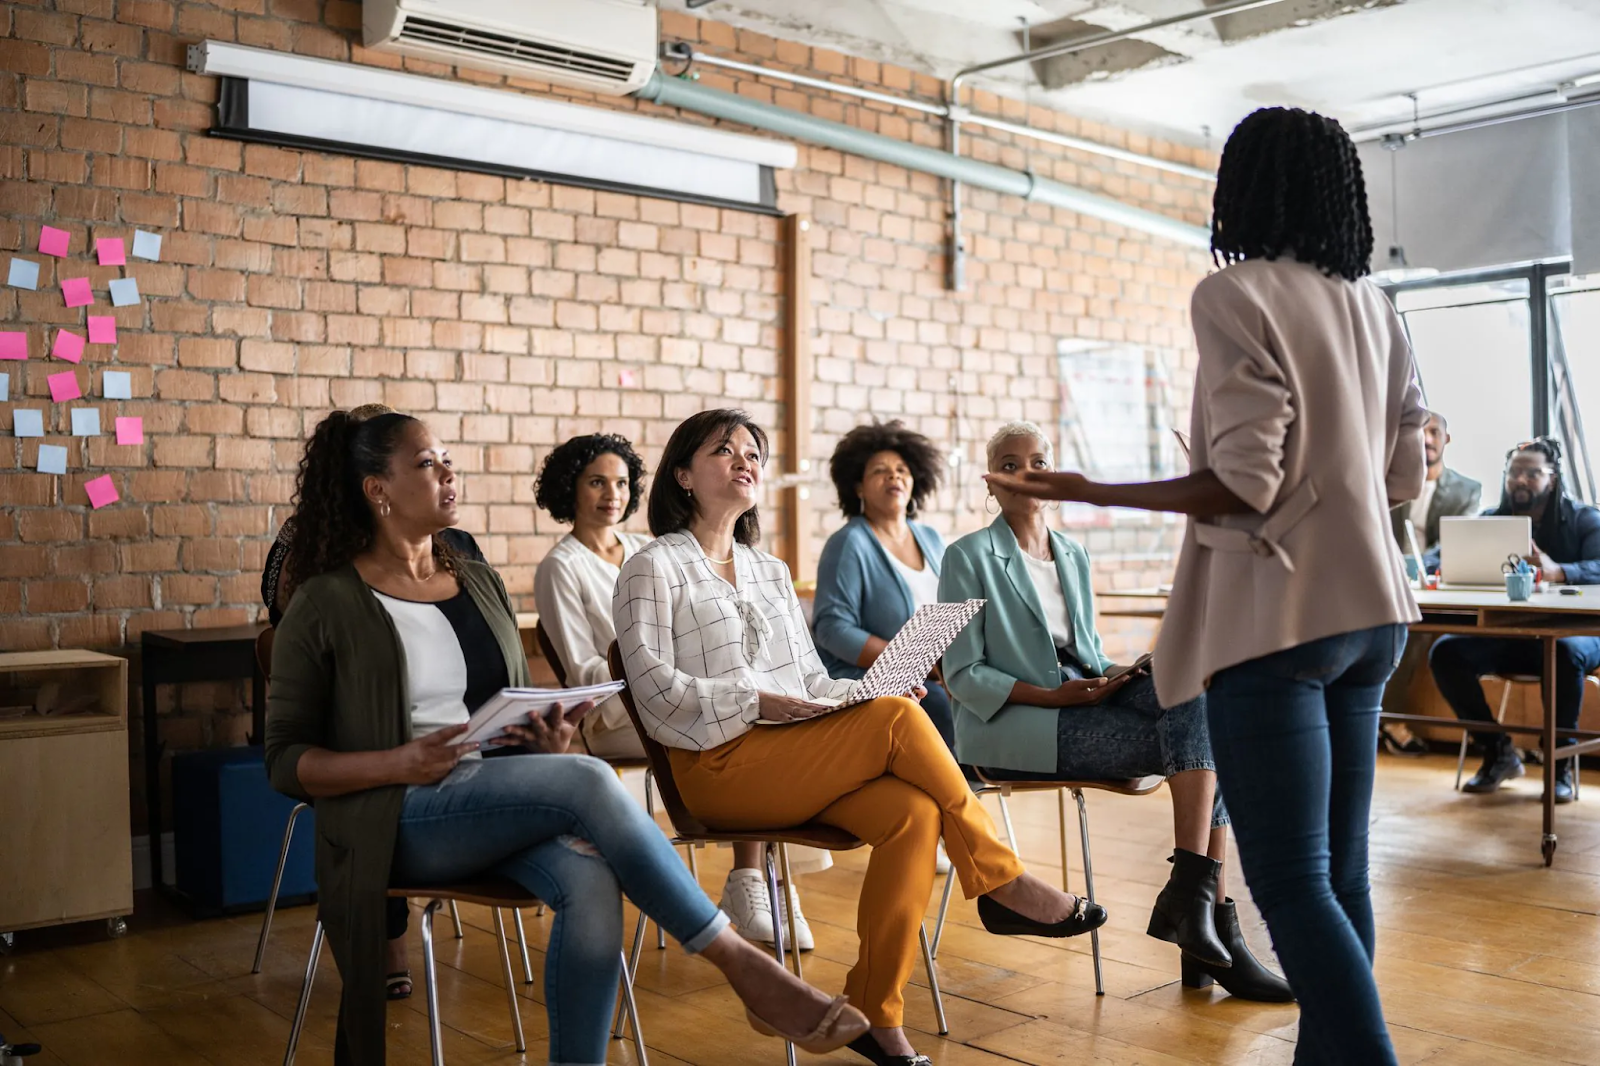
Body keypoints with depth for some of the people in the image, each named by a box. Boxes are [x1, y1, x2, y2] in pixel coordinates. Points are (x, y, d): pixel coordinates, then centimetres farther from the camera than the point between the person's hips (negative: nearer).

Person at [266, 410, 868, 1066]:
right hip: (403, 819, -5)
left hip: (506, 803, 5)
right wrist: (400, 763, -19)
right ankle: (744, 968, -22)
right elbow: (286, 760, -1)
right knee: (588, 782, -31)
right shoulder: (325, 605, 0)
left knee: (592, 884, -31)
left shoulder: (480, 585, 18)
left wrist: (550, 739, -2)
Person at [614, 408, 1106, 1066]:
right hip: (721, 765, -6)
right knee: (897, 721, -25)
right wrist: (756, 701, -19)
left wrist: (865, 693, 0)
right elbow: (657, 690, -8)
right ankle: (1000, 885, -11)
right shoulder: (654, 570, 4)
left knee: (914, 812, -25)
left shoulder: (771, 572, 25)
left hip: (796, 758, 6)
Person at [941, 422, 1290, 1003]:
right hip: (1008, 725, -6)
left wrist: (1113, 674, -1)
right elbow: (963, 674, -6)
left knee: (1196, 698, -22)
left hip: (1084, 699, 6)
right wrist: (1053, 696, -18)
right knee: (1199, 733, -22)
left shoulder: (1073, 555, 18)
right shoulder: (969, 557, -1)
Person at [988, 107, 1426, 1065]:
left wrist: (1093, 494, -10)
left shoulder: (1237, 295, -11)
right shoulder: (1377, 308, 10)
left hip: (1277, 617, -8)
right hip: (1369, 610, 8)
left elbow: (1245, 486, -17)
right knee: (1341, 870, 12)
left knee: (1291, 882, -5)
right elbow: (1405, 476, 14)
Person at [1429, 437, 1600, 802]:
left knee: (1564, 652, -38)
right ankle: (1498, 751, -6)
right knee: (1445, 651, -23)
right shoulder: (1490, 521, 10)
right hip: (1504, 635, 3)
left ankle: (1560, 762, -17)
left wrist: (1557, 572, -39)